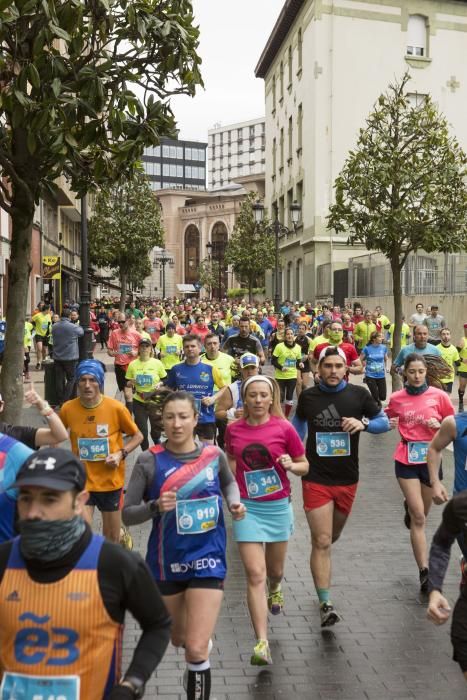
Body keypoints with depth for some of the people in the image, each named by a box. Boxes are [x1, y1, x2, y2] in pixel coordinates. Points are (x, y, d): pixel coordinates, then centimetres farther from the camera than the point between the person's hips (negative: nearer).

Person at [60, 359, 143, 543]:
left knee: (112, 538, 15)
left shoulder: (116, 408, -14)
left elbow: (137, 436, -1)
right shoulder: (67, 409, -10)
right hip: (81, 481, 0)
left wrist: (121, 454, -16)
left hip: (111, 480, 0)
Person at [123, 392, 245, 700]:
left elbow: (229, 482, 17)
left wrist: (235, 503, -3)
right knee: (178, 639, 22)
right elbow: (127, 513, -8)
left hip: (207, 559, -1)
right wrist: (156, 506, -26)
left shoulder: (214, 454, -6)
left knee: (196, 649, -9)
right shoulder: (150, 461, -12)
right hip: (167, 561, 1)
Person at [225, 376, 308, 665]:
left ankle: (275, 588, 56)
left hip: (278, 507, 0)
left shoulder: (284, 428, -9)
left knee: (275, 570, 19)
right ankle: (262, 643, -4)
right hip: (247, 508, 0)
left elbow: (305, 465, 1)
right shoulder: (233, 429, -2)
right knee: (255, 575, -8)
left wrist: (291, 465, -20)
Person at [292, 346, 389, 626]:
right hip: (316, 479, -2)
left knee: (332, 536, 22)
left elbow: (385, 422, 1)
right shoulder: (308, 396, -4)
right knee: (322, 542, -8)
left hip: (348, 480, 2)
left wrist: (364, 423, -18)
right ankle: (326, 604, -1)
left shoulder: (359, 395, -5)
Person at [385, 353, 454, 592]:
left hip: (431, 459, 1)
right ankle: (424, 572, -1)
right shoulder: (396, 398, -2)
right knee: (418, 518, -6)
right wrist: (389, 423, -7)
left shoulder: (439, 395, -4)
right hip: (406, 460, -1)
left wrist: (438, 426, -15)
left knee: (421, 514, 18)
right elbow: (389, 423, 15)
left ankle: (410, 507, 54)